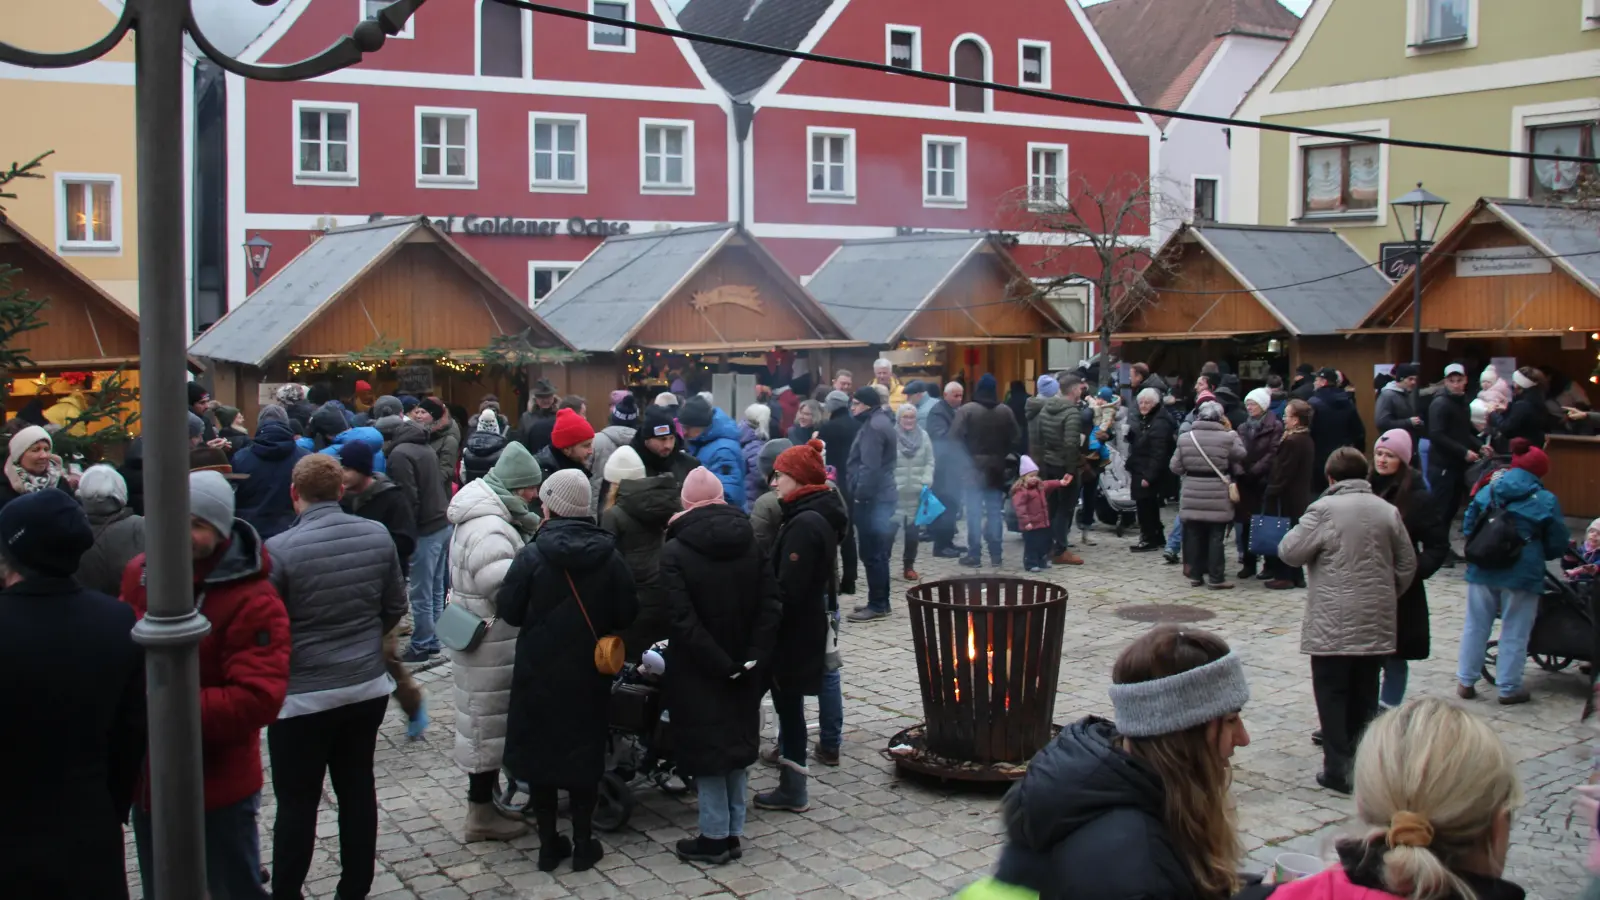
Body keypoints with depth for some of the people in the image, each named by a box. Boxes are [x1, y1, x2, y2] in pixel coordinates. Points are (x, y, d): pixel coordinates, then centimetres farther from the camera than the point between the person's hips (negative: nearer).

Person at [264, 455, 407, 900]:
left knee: (297, 803, 7)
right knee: (358, 789, 15)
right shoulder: (378, 536, -5)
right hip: (368, 687, 4)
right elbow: (395, 607, 5)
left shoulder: (280, 550, -19)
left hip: (303, 696, -4)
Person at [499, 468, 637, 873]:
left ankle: (549, 845, 18)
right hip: (589, 674, 2)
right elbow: (627, 615, -4)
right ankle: (583, 844, 18)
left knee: (539, 749, 12)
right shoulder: (609, 556, -8)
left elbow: (508, 609, -9)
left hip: (539, 671, -2)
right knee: (584, 752, 13)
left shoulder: (532, 556, -15)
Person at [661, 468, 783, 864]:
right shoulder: (749, 542, 1)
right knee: (735, 742, 15)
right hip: (742, 670, 5)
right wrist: (752, 656, -6)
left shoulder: (675, 551, -13)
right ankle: (733, 831, 22)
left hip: (698, 672, -5)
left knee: (706, 748, 5)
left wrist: (720, 664, -16)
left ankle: (714, 836, 11)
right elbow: (771, 604, -4)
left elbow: (682, 621, -21)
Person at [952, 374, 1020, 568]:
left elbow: (955, 437, -13)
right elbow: (1015, 437, 3)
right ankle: (995, 555, 8)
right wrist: (1002, 454, 13)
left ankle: (974, 554, 0)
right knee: (994, 512, 8)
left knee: (974, 512, 0)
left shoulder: (967, 410, -10)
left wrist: (966, 457, 2)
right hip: (997, 469, 3)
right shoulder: (1005, 411, 2)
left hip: (973, 468, -3)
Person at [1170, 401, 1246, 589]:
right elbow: (1239, 464, -3)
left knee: (1194, 535, 11)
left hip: (1192, 496, 3)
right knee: (1216, 538, 3)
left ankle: (1195, 575, 16)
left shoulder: (1185, 438, -1)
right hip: (1217, 496, -3)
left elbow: (1175, 467, 4)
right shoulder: (1228, 438, -10)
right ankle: (1217, 578, 5)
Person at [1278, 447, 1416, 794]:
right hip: (1376, 624, 5)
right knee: (1365, 696, 14)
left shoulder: (1324, 510, -12)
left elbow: (1289, 552, -9)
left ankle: (1338, 769, 3)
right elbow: (1407, 565, 10)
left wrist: (1301, 530, 10)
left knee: (1333, 695, 3)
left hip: (1333, 625, -5)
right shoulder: (1387, 511, 5)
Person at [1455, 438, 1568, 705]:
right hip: (1522, 575, -3)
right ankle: (1509, 688, 15)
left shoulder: (1487, 491, 3)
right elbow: (1557, 544, -3)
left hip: (1482, 570, 3)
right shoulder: (1546, 500, -7)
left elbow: (1468, 526, 7)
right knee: (1514, 633, 8)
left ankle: (1465, 682, 20)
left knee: (1475, 626, 14)